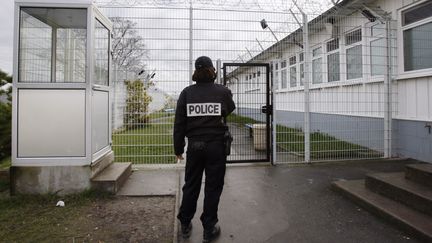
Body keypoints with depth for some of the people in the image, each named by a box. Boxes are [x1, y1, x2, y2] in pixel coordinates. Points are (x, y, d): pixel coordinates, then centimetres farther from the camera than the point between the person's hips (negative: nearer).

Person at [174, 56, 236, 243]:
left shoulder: (187, 93, -3)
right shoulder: (223, 92, -6)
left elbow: (179, 123, -2)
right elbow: (230, 110, 14)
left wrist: (178, 148, 7)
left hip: (194, 146, 2)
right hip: (216, 146, -2)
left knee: (191, 185, 16)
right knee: (213, 187, 10)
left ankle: (185, 225, 32)